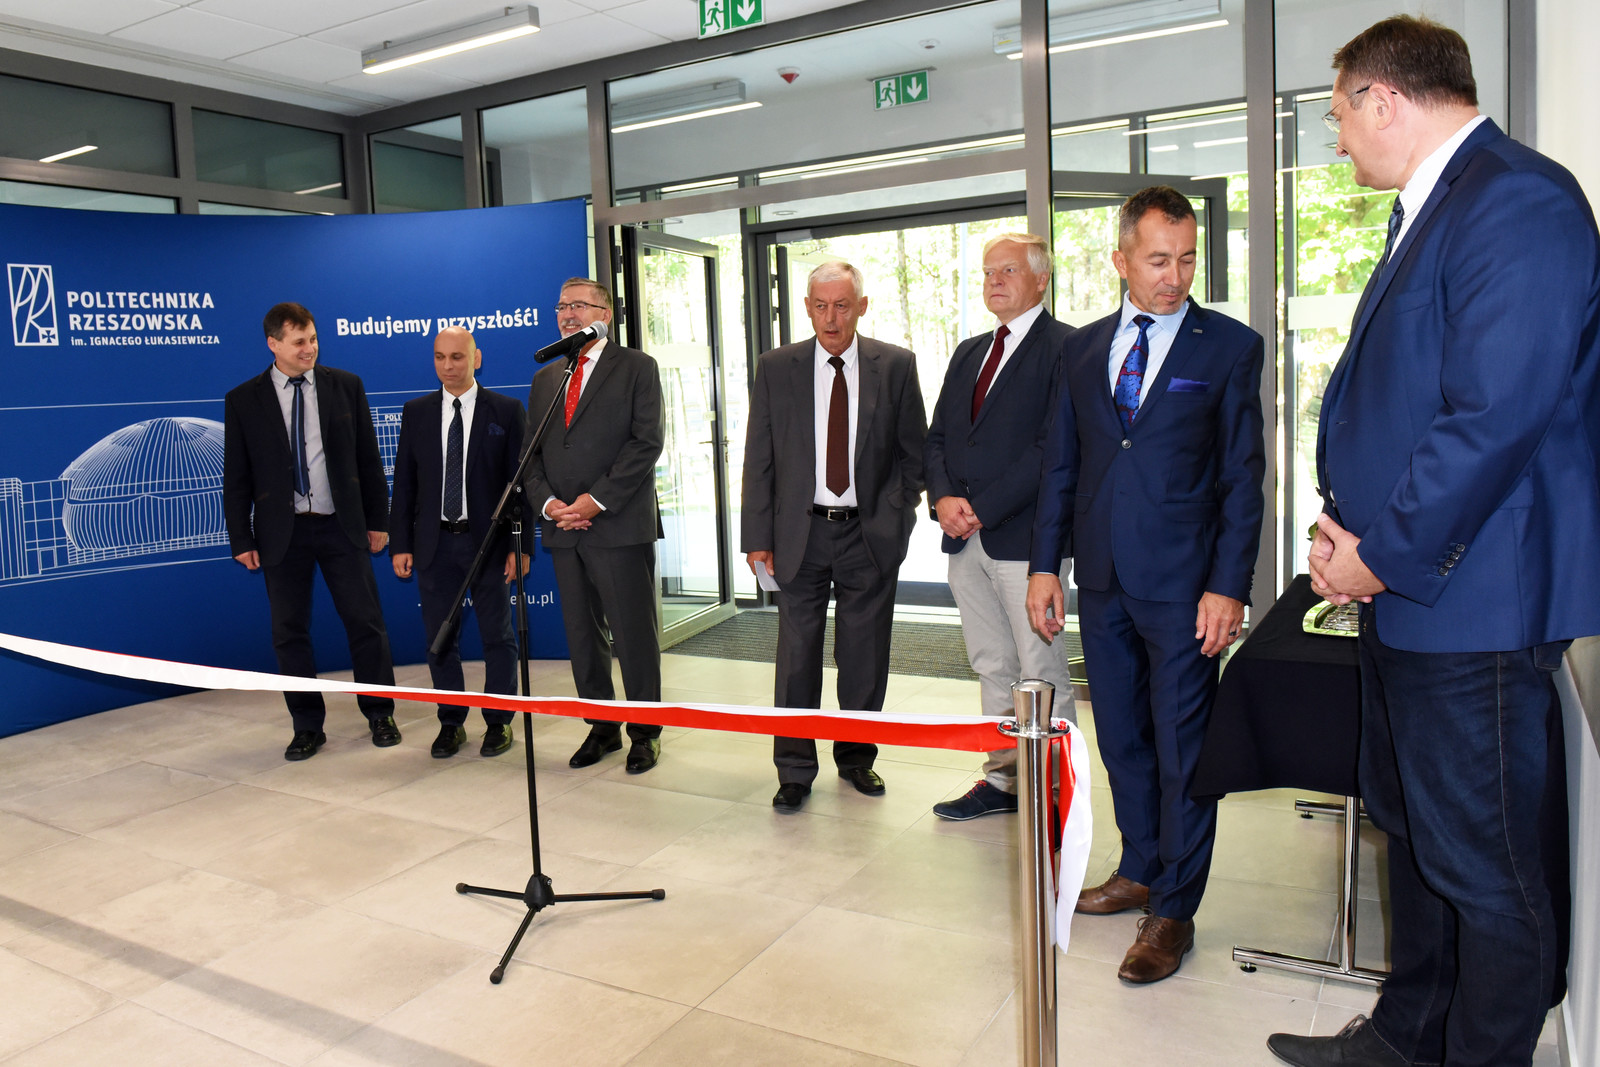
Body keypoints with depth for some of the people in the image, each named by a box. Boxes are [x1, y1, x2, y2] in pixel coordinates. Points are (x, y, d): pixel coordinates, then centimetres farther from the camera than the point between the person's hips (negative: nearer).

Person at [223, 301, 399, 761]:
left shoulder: (345, 386, 4)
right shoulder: (243, 400, 1)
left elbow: (368, 459, 6)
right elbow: (236, 477, 3)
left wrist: (378, 519, 4)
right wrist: (241, 540, -2)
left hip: (341, 525, 0)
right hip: (282, 533, 0)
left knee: (366, 621, 4)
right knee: (289, 632, 6)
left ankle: (380, 714, 20)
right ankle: (307, 727, 19)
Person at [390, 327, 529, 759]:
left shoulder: (506, 410, 0)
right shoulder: (416, 412, 8)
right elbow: (404, 482, 9)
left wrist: (521, 545, -8)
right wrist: (400, 544, 2)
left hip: (488, 541, -2)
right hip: (435, 544, 3)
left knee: (497, 636, 5)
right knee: (439, 638, 8)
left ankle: (498, 722, 19)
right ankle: (451, 723, 22)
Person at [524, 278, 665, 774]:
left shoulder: (636, 367, 2)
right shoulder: (545, 379, 18)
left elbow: (646, 442, -8)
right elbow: (531, 451, 15)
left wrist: (597, 499, -14)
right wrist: (547, 502, -4)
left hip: (620, 525, -5)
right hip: (564, 528, 5)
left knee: (635, 634, 0)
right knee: (583, 635, 10)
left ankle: (644, 731, 14)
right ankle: (602, 728, 22)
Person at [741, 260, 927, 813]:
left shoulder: (896, 365, 2)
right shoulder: (775, 368, 3)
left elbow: (914, 451, 7)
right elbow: (758, 459, 3)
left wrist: (896, 515, -3)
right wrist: (758, 537, -2)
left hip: (870, 534, 0)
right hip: (800, 533, 0)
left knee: (864, 657, 9)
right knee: (797, 653, 4)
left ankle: (857, 757, 27)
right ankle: (794, 769, 16)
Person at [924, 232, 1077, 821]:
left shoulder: (1064, 347, -7)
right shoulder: (969, 352, 18)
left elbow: (1053, 447, -16)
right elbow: (937, 436, 15)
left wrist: (982, 507, -16)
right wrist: (944, 497, -4)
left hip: (1024, 536, -7)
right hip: (966, 537, 7)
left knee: (1041, 672, 1)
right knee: (992, 667, 15)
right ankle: (1001, 779, 25)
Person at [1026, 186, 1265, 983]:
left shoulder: (1230, 346, -1)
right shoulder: (1083, 348, 10)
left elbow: (1243, 475, -4)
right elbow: (1060, 462, 12)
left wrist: (1228, 586, -11)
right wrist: (1045, 564, 6)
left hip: (1182, 584, -4)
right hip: (1102, 580, 4)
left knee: (1181, 747, 3)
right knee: (1120, 738, 15)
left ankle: (1173, 913, 16)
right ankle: (1140, 870, 34)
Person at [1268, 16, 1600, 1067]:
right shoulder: (1430, 210, 15)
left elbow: (1498, 416, -24)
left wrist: (1382, 553, -15)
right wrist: (1348, 525, 5)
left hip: (1473, 601, -10)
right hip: (1405, 587, 11)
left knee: (1489, 866, 5)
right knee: (1412, 829, 21)